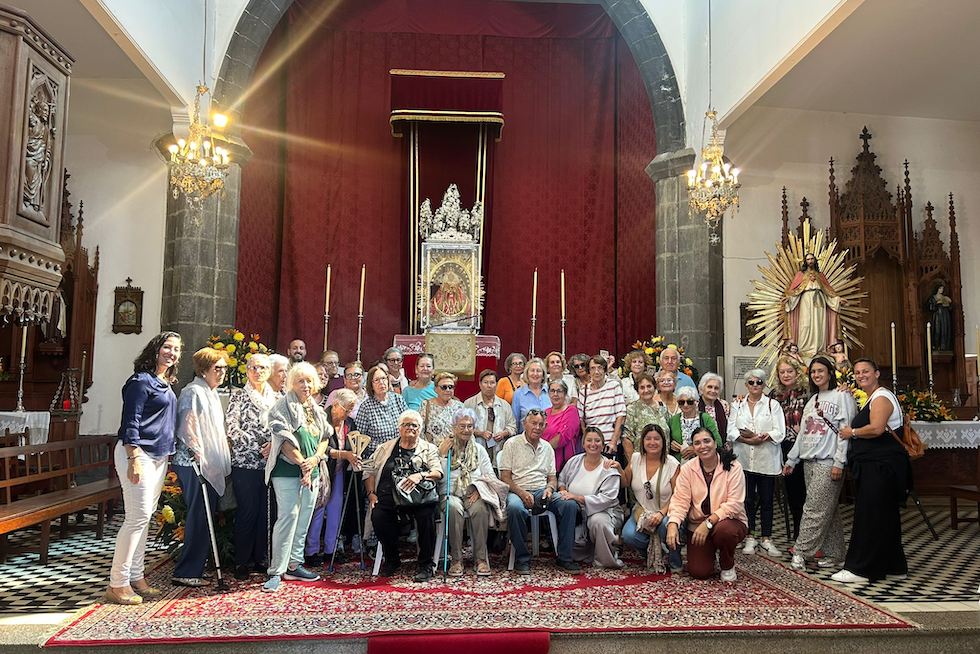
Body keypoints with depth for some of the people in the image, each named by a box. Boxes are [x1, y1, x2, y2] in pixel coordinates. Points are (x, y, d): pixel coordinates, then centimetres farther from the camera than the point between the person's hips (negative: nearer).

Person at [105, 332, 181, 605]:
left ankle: (136, 577, 21)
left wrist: (170, 454, 18)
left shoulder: (166, 385, 15)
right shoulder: (141, 380, -10)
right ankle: (117, 584, 2)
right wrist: (134, 460, -21)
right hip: (137, 453, -9)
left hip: (159, 457, 9)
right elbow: (130, 422, -16)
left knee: (145, 518, 12)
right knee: (138, 517, -8)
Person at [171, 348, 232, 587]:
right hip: (194, 465, -9)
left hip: (210, 466, 10)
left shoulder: (212, 393, 19)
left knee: (205, 518, 11)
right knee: (199, 517, -6)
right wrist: (198, 455, -20)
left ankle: (195, 568, 20)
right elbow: (187, 428, -18)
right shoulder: (194, 392, -11)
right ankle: (185, 573, 2)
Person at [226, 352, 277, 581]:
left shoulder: (276, 398, 12)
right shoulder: (239, 396, 1)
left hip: (270, 464, 4)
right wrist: (259, 447, -13)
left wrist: (274, 444, -9)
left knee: (266, 513, 7)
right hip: (245, 463, -4)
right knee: (247, 513, -1)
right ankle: (241, 562, 12)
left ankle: (261, 559, 19)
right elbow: (232, 429, -8)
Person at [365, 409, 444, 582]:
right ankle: (392, 560, -2)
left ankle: (425, 565, -14)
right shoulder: (386, 448, 22)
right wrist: (371, 493, 3)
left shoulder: (428, 449, 16)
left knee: (426, 515, -33)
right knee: (378, 516, -29)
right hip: (389, 495, 2)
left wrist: (420, 475, -18)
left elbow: (438, 472, 1)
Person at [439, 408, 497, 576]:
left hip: (474, 494, 1)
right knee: (454, 508, -35)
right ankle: (457, 559, -26)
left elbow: (491, 477, 9)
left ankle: (481, 558, -22)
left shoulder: (479, 450, 14)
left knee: (481, 509, -32)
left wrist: (479, 490, -10)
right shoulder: (445, 447, 6)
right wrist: (442, 455, -13)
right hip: (451, 494, -1)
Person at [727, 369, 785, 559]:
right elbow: (731, 431, 0)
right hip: (744, 459, 1)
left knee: (766, 500, 3)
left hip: (767, 459, -1)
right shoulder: (737, 405, 10)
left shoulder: (773, 405, 6)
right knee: (747, 499, 4)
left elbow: (779, 432, -4)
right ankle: (750, 538, 15)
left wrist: (758, 437, -16)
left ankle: (767, 539, 13)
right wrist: (749, 440, -15)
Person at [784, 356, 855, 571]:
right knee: (828, 509, 9)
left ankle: (802, 552, -3)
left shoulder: (841, 396, -3)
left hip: (828, 462, -7)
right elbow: (803, 432, 21)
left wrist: (839, 462, -15)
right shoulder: (812, 400, 19)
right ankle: (833, 553, 15)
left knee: (815, 509, -7)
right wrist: (791, 459, 19)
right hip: (809, 462, 7)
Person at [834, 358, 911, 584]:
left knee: (870, 517, -5)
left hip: (880, 467, -11)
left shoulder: (881, 397, -12)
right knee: (885, 517, 15)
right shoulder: (871, 398, 20)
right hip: (874, 466, 11)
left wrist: (852, 433, -12)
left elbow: (876, 428, -26)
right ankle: (894, 567, 24)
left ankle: (861, 569, 1)